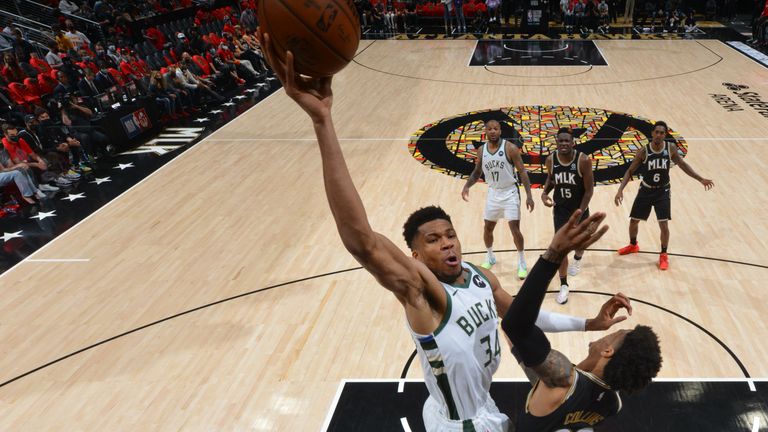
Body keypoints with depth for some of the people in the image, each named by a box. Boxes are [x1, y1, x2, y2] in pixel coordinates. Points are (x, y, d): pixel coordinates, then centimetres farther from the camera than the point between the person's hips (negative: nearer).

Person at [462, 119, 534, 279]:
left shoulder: (510, 148, -15)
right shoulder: (482, 151, -1)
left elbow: (522, 172, -13)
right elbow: (477, 173, 11)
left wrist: (529, 196, -19)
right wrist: (467, 186, -8)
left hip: (510, 193, -4)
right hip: (493, 193, 4)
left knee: (515, 229, -7)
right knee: (487, 228, 12)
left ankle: (522, 263, 10)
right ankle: (490, 257, 36)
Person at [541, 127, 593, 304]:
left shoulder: (583, 160, -23)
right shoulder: (550, 160, -12)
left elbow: (589, 190, -16)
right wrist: (545, 193, -11)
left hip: (580, 209, -1)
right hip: (560, 210, 2)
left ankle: (577, 259, 55)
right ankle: (564, 285, 14)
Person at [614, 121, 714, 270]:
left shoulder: (671, 148, -12)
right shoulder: (643, 151, -17)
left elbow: (682, 164, 3)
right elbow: (630, 171, -10)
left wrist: (700, 179, 2)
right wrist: (620, 190, -21)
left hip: (662, 192, 0)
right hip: (646, 191, 0)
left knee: (664, 225, -6)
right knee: (633, 221, 11)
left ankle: (663, 255, 14)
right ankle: (633, 245, 40)